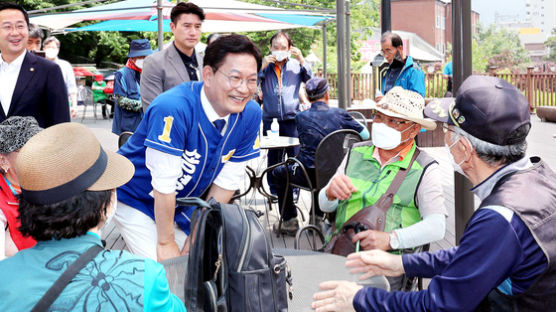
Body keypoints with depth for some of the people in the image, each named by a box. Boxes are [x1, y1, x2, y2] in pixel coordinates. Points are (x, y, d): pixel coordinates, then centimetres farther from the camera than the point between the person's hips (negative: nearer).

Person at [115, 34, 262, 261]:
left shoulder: (250, 115, -15)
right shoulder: (172, 109, -34)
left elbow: (227, 181, -7)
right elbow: (164, 184, -28)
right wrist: (165, 242, -20)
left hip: (186, 203, 5)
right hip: (137, 199, -5)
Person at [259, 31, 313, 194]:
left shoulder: (296, 65, 6)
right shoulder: (264, 65, 7)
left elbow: (311, 80, -2)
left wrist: (302, 60, -9)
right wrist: (262, 66, -12)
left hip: (292, 118, -1)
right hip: (270, 118, 1)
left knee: (295, 155, 0)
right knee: (273, 156, 8)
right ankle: (274, 190, 17)